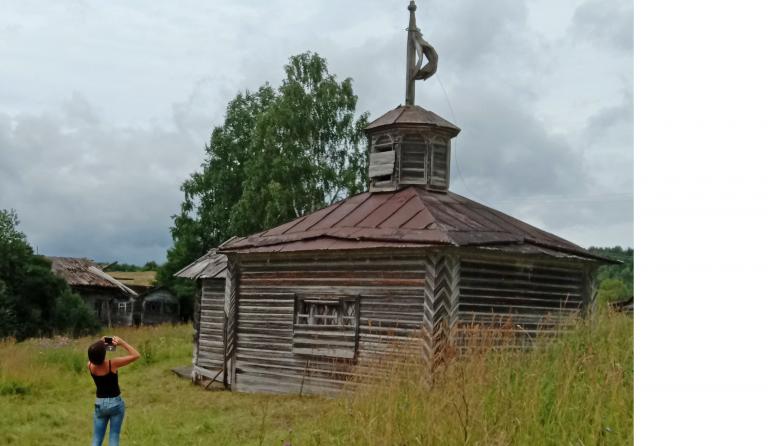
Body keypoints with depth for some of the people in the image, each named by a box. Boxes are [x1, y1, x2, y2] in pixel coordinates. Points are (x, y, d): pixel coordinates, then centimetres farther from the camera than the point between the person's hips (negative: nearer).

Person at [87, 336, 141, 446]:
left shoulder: (90, 366, -10)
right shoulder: (112, 364, -21)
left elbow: (93, 357, 17)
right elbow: (136, 355, -15)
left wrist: (100, 344, 5)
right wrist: (122, 343, -14)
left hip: (100, 404, 3)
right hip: (115, 403, -3)